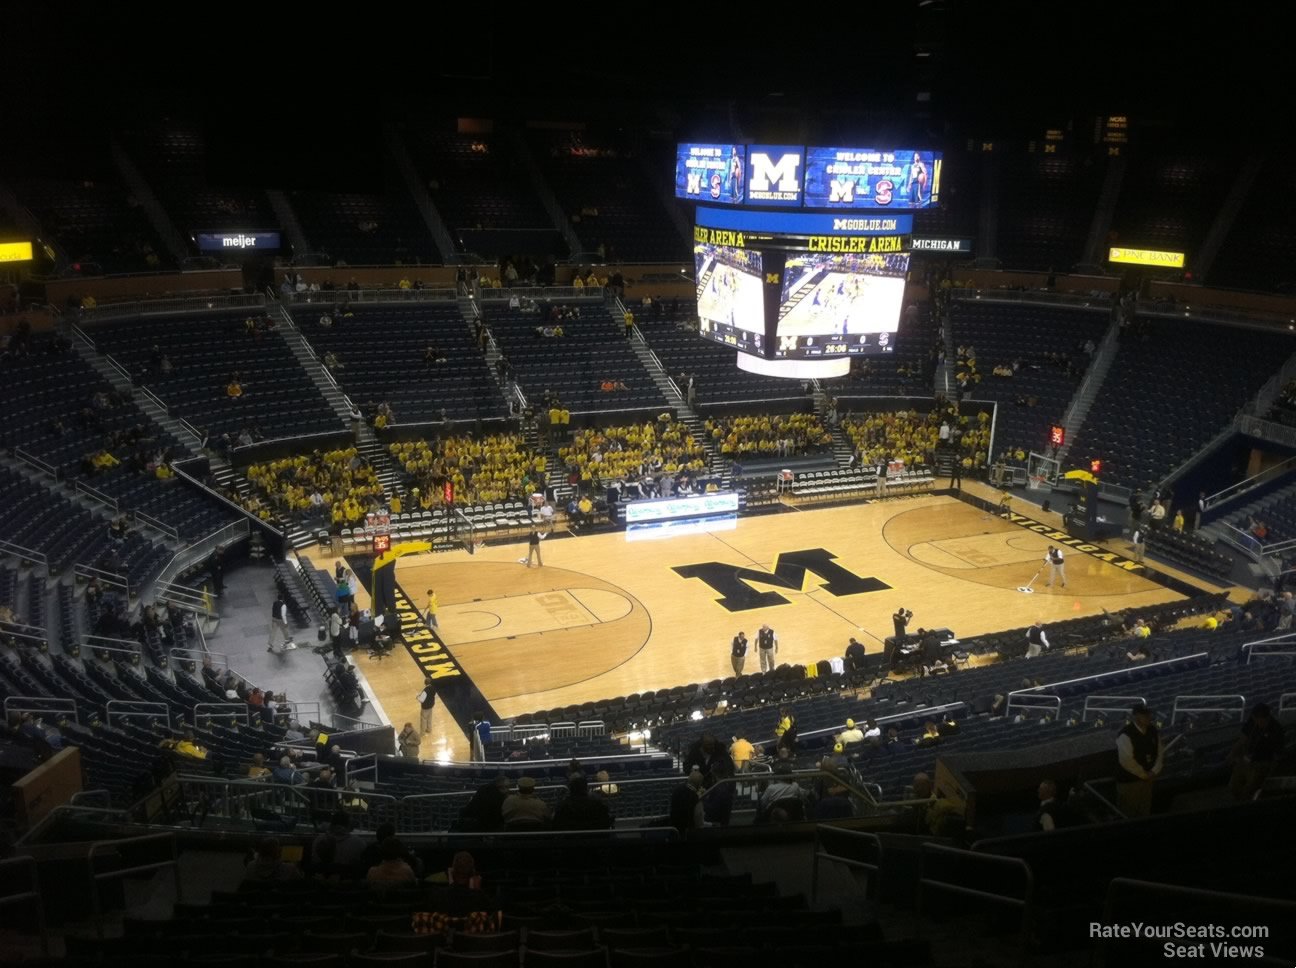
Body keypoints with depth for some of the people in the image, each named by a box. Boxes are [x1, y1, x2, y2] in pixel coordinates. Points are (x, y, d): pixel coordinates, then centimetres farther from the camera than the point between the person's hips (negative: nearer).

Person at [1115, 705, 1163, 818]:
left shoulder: (1153, 731, 0)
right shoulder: (1126, 735, -22)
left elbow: (1160, 752, 7)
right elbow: (1126, 761, -23)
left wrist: (1154, 772, -6)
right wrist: (1144, 775, -15)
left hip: (1147, 778, 6)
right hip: (1129, 781, -6)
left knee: (1145, 813, 18)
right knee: (1128, 815, 4)